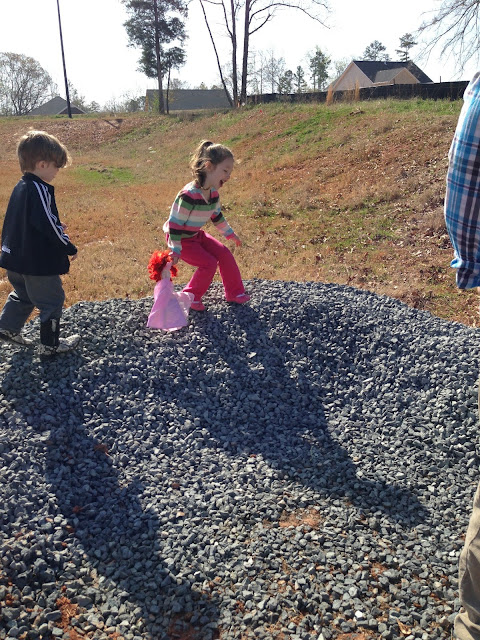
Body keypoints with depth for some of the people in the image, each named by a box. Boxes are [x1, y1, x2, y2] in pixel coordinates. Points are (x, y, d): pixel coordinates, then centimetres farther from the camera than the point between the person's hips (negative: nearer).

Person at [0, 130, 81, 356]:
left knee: (22, 295, 29)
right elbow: (48, 224, -25)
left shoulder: (20, 187, 10)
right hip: (40, 262, -9)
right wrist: (69, 248, -14)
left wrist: (56, 227, 17)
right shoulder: (39, 189, -21)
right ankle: (50, 344, 17)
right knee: (51, 302, 7)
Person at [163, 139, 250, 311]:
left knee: (224, 254, 2)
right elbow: (175, 223, -28)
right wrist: (175, 250, -24)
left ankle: (234, 292, 16)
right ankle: (191, 297, 5)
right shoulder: (188, 195, -33)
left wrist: (230, 234, 20)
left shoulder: (213, 193, -6)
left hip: (197, 235, 8)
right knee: (209, 263, -16)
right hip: (181, 239, -8)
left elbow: (217, 215, 13)